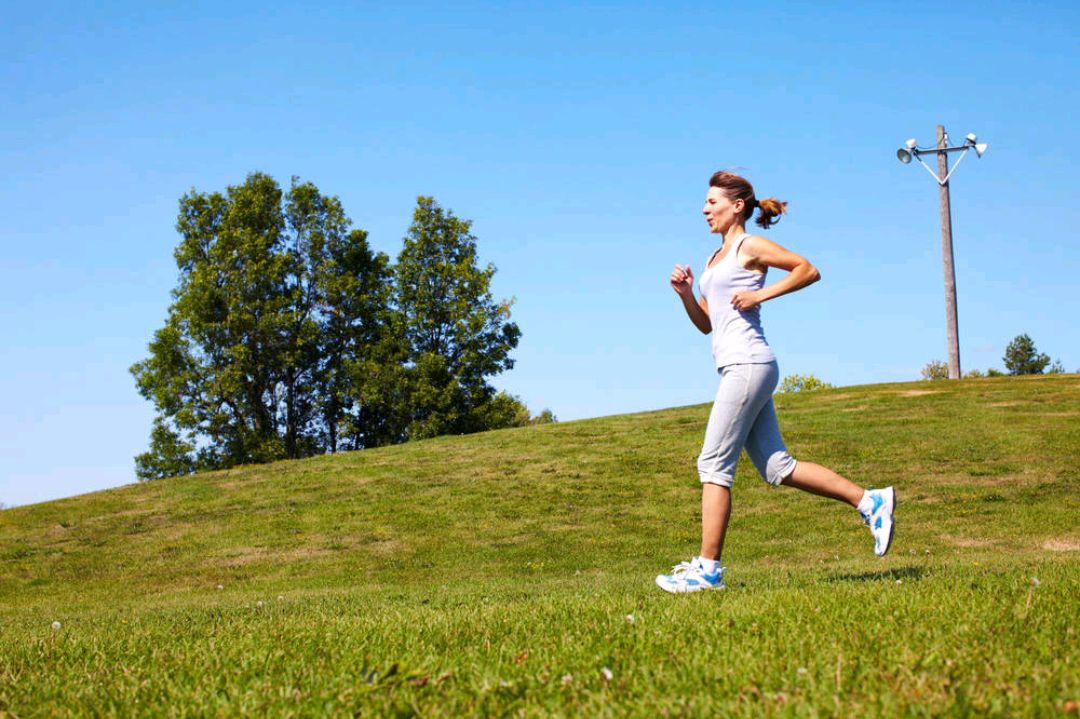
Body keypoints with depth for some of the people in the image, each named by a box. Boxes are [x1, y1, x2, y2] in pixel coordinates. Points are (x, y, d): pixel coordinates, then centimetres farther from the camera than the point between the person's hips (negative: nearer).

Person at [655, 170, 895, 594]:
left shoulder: (749, 248, -2)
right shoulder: (715, 260, 22)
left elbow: (809, 270, -5)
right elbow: (705, 324, 23)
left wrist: (760, 295, -12)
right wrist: (685, 294, 7)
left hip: (748, 364, -10)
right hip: (737, 368, 10)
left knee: (714, 464, -10)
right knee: (777, 467, 7)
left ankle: (707, 569, -8)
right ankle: (869, 501, 10)